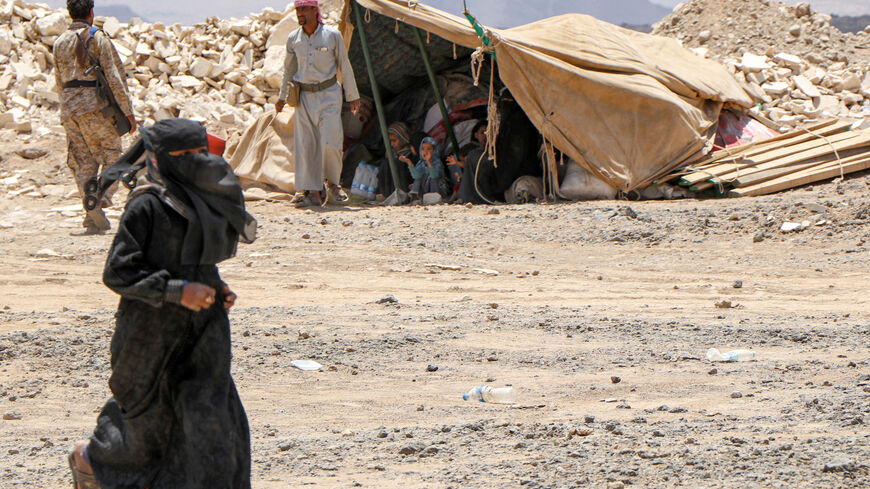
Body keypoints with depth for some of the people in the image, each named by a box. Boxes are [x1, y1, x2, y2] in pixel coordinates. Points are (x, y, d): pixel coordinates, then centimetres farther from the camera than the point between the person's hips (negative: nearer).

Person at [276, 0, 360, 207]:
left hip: (329, 94, -3)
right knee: (305, 144, -3)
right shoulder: (293, 39, 3)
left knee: (330, 142, -12)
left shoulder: (332, 35, -5)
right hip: (304, 96, 3)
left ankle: (333, 183, 12)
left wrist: (353, 96, 4)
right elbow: (289, 69, 17)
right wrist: (282, 96, 20)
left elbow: (345, 66, 2)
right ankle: (313, 193, 0)